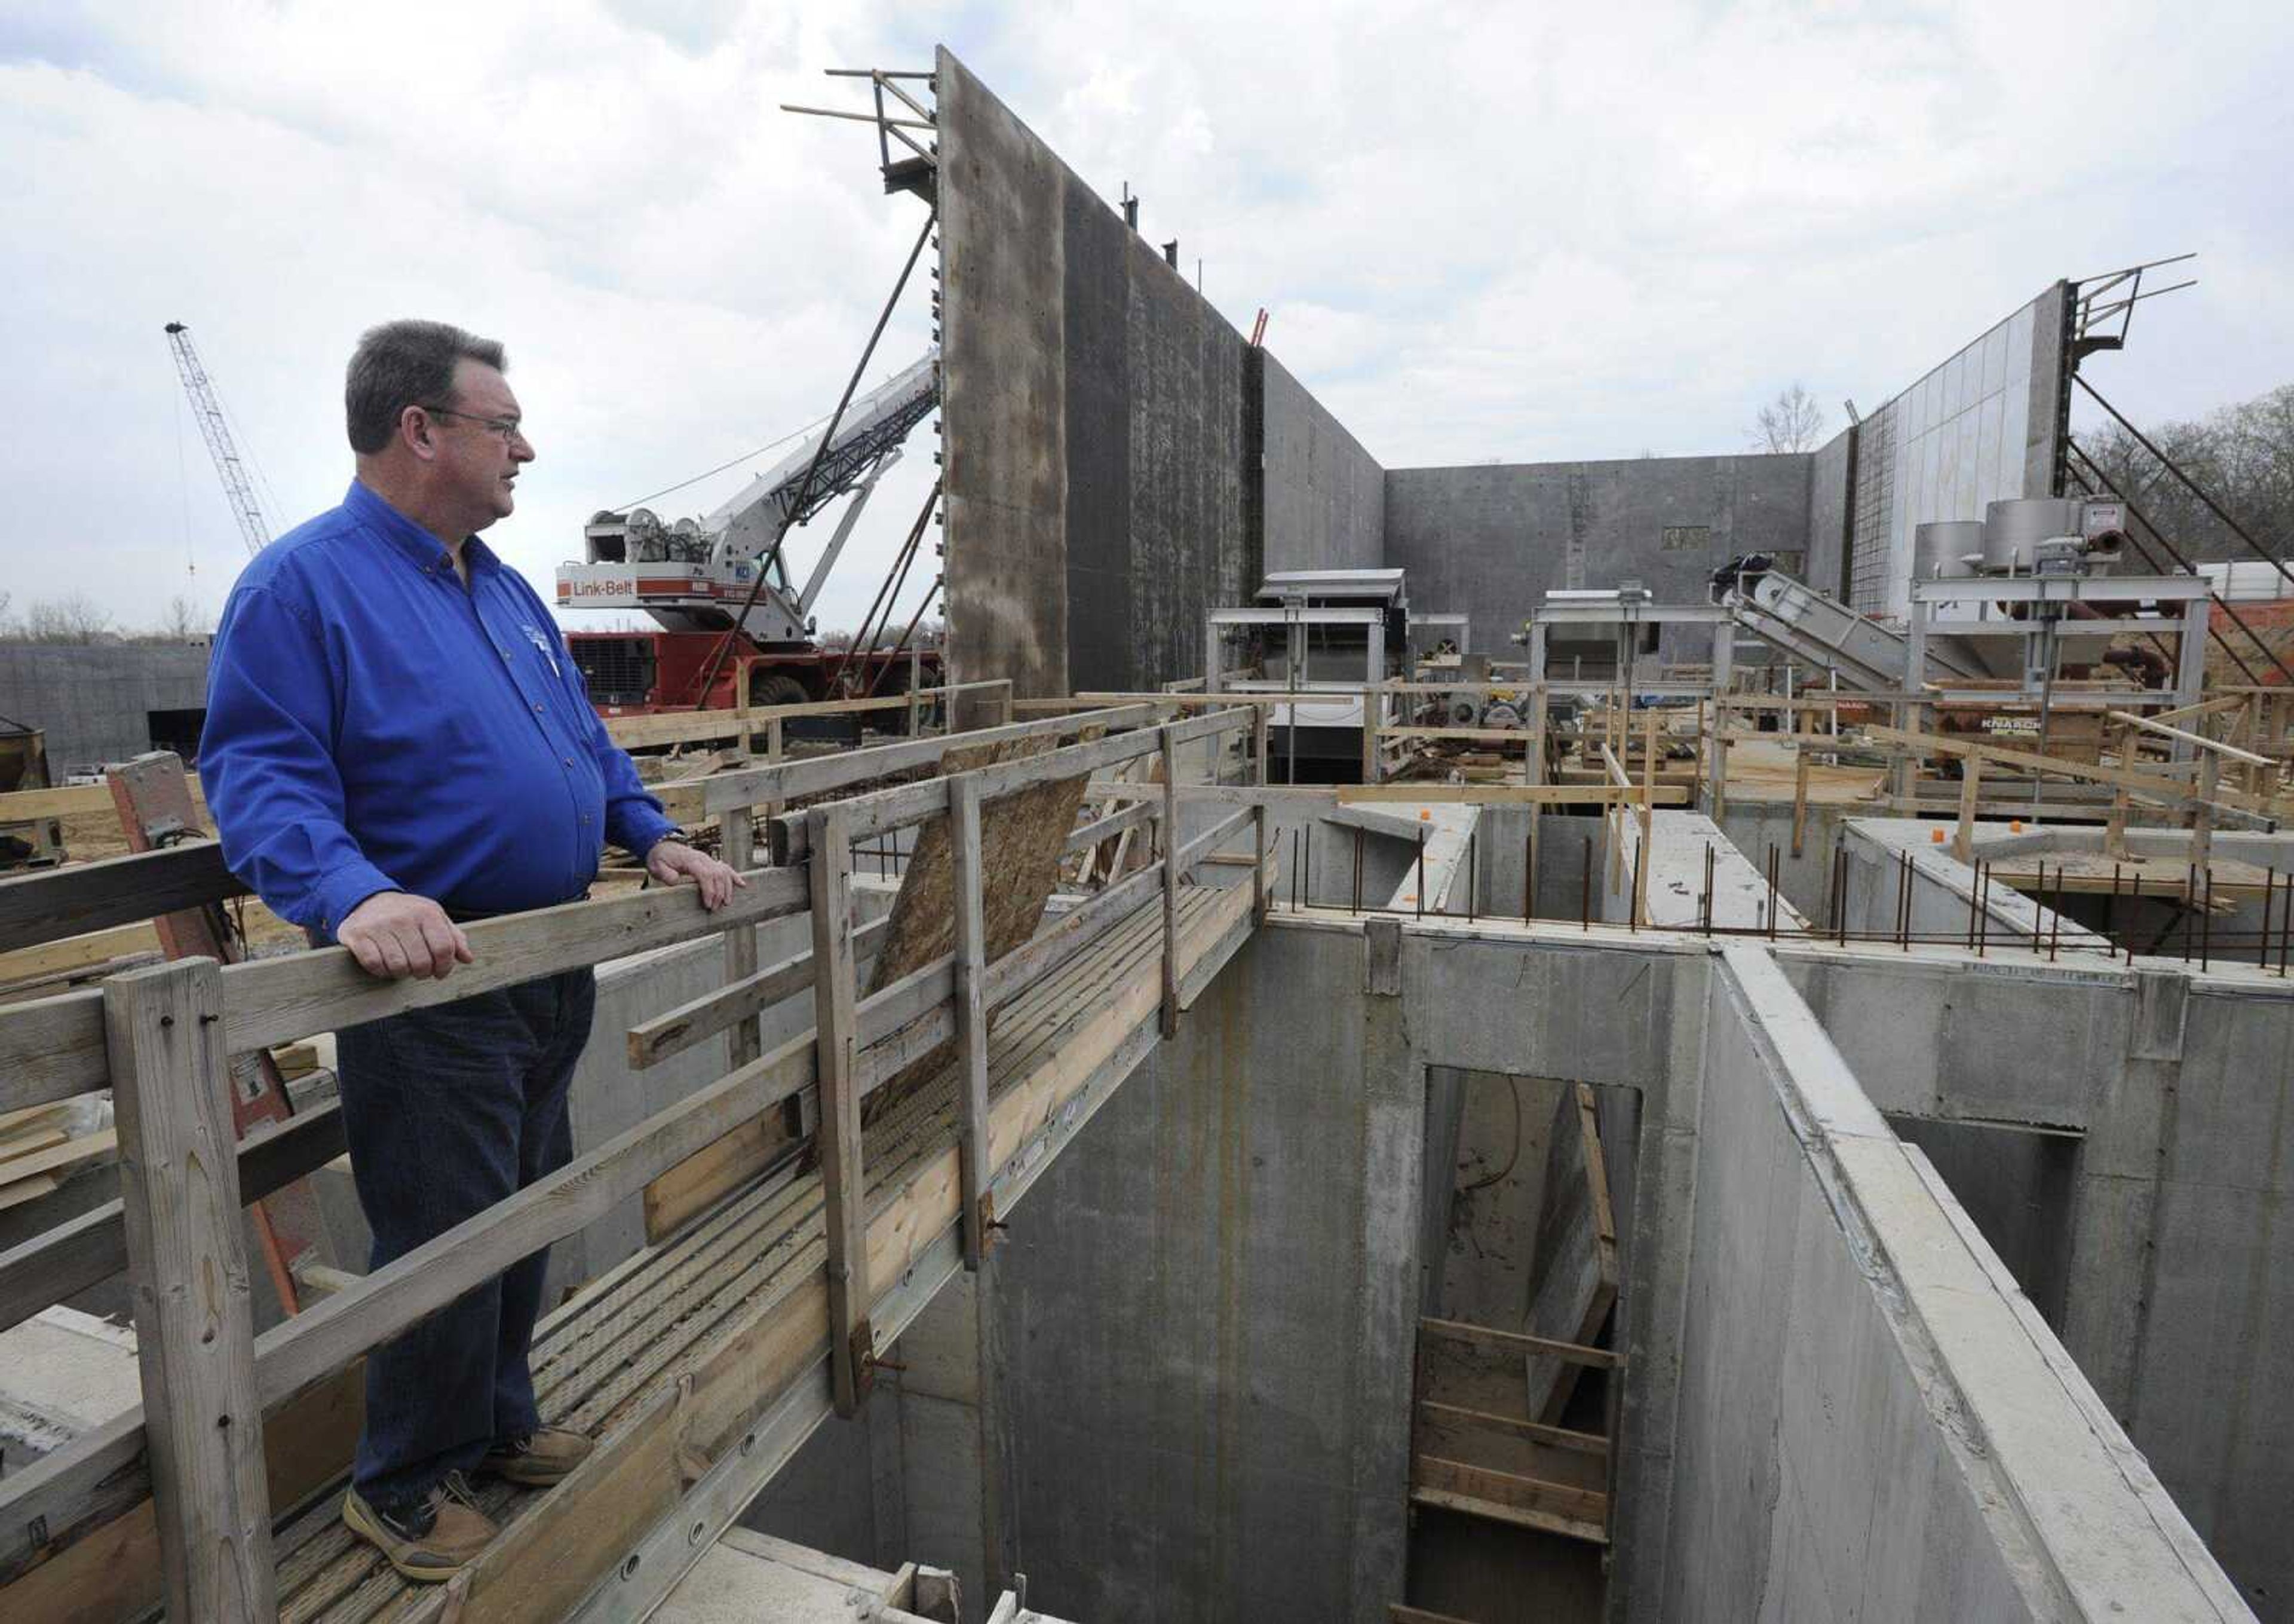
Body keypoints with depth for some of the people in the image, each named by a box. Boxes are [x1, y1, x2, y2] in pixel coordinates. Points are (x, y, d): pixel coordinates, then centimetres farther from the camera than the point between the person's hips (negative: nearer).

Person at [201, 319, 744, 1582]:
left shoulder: (505, 590, 14)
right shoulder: (302, 583, -12)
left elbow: (582, 738, 20)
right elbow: (258, 773, -20)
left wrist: (653, 837, 9)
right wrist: (353, 892, -36)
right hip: (426, 989, -8)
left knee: (527, 1219, 20)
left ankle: (497, 1424, 41)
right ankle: (405, 1485, 28)